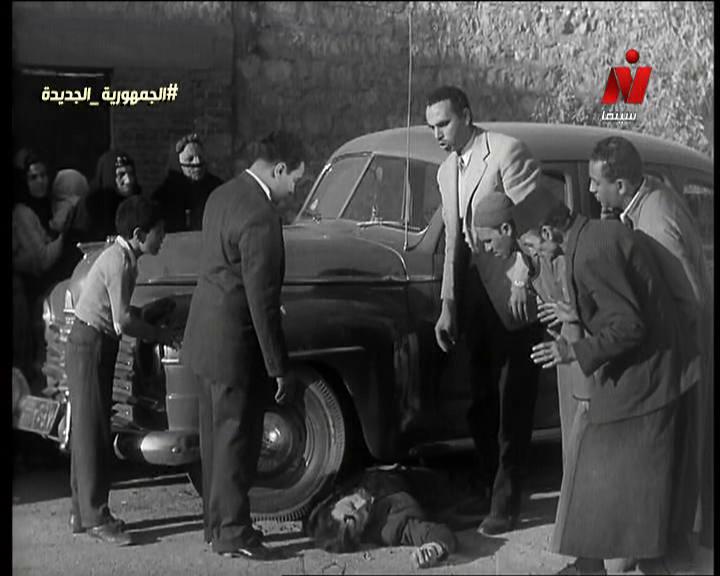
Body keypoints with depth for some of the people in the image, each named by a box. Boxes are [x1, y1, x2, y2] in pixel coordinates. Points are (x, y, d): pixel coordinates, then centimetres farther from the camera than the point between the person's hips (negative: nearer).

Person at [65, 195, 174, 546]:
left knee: (89, 432, 13)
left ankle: (83, 512, 20)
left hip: (92, 347, 10)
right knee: (92, 432, -6)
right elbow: (123, 322, -22)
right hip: (90, 348, -10)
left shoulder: (122, 256, 9)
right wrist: (162, 336, -11)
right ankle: (95, 517, -2)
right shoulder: (120, 262, -20)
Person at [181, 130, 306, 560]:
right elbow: (262, 302, -22)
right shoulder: (260, 218, -23)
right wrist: (280, 368, -15)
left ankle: (218, 522, 28)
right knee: (236, 440, 2)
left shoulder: (223, 195, 6)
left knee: (218, 436, 17)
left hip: (206, 337, 9)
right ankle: (233, 533, 12)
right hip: (234, 345, -9)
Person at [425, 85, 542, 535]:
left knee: (512, 400, -2)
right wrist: (449, 305, 12)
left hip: (514, 293, -7)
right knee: (480, 398, 11)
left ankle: (506, 500, 4)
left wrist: (521, 286, -17)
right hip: (476, 291, 7)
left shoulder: (507, 152, -10)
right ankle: (486, 486, 22)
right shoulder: (447, 171, 14)